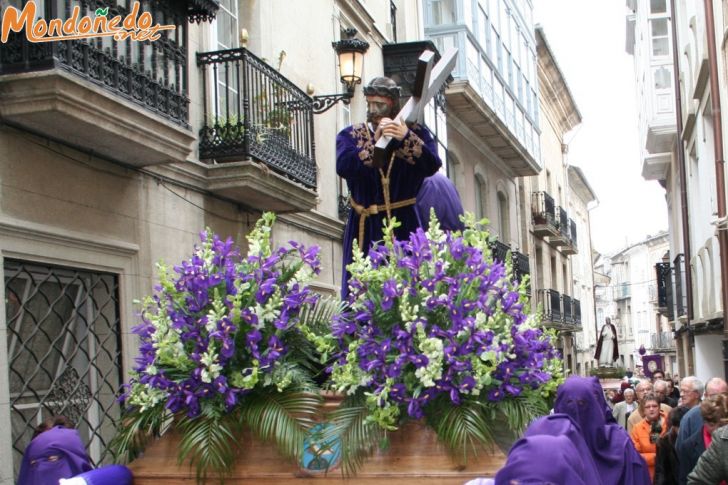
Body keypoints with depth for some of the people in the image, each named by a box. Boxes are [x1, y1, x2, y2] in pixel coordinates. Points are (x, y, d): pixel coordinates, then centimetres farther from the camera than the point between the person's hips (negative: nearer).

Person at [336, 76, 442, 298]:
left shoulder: (416, 133, 7)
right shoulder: (351, 135, 10)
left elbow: (431, 167, -11)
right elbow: (343, 166, -9)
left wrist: (406, 138, -25)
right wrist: (375, 144, -18)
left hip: (404, 228, -1)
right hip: (365, 228, 1)